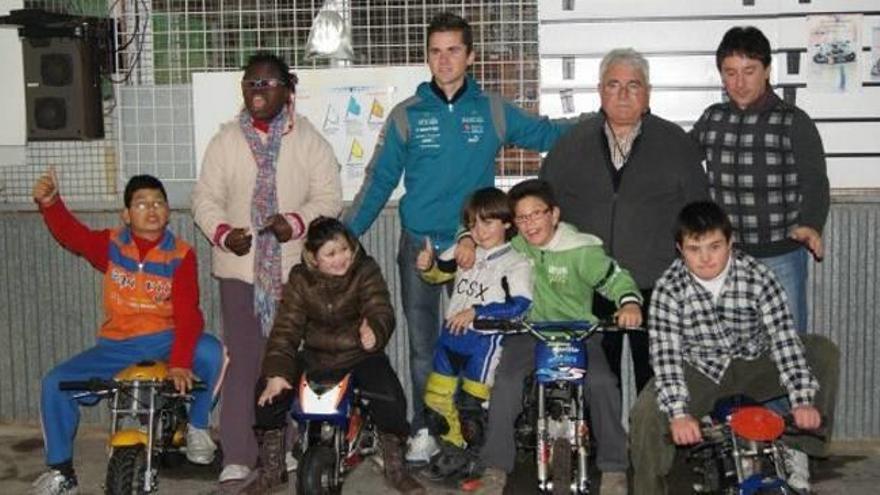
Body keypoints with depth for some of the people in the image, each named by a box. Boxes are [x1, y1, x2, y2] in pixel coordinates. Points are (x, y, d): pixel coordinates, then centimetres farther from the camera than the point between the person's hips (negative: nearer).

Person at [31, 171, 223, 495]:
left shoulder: (181, 255, -6)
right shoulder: (111, 245, 3)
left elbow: (188, 314, -17)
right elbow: (70, 233, -14)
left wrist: (179, 363, -30)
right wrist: (50, 203, -35)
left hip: (164, 340, -2)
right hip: (116, 345, 3)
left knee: (211, 352, -32)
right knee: (55, 383, -12)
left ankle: (197, 426, -5)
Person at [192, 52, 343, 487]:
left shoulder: (309, 141, 3)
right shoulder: (225, 140, 7)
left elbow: (329, 198, -1)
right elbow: (206, 198, 5)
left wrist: (296, 221, -19)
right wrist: (223, 233, -14)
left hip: (294, 267, 0)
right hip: (241, 266, 0)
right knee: (243, 360, -4)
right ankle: (236, 457, -1)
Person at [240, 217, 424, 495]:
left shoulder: (365, 271, -8)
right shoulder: (300, 280, -3)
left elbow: (381, 310, -21)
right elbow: (286, 328, -9)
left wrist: (374, 330, -47)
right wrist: (276, 372, -23)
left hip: (359, 355, -2)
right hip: (315, 357, 2)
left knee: (390, 397, -27)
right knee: (268, 392, -16)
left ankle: (395, 468, -1)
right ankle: (271, 469, 5)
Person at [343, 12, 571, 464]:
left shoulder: (493, 111, 2)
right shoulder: (406, 115, 1)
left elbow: (548, 134, 7)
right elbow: (378, 182, 3)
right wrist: (346, 235, -4)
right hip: (419, 246, 0)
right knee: (423, 344, 7)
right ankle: (424, 430, 17)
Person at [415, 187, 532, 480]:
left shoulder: (516, 264, -9)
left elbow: (518, 305, -20)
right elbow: (439, 273, 21)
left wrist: (476, 312, -24)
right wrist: (427, 265, -4)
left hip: (485, 339, -6)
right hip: (451, 335, 6)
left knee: (472, 404, -1)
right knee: (435, 398, 10)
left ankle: (474, 455, 21)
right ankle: (453, 447, 29)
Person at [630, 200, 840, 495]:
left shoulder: (757, 277, -18)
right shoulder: (669, 288, -19)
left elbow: (783, 337, -24)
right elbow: (666, 354, -25)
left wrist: (802, 400, -35)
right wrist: (679, 414, -39)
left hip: (755, 366, 2)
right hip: (700, 372, -1)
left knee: (824, 352, -20)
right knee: (646, 414, -27)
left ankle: (797, 452, -7)